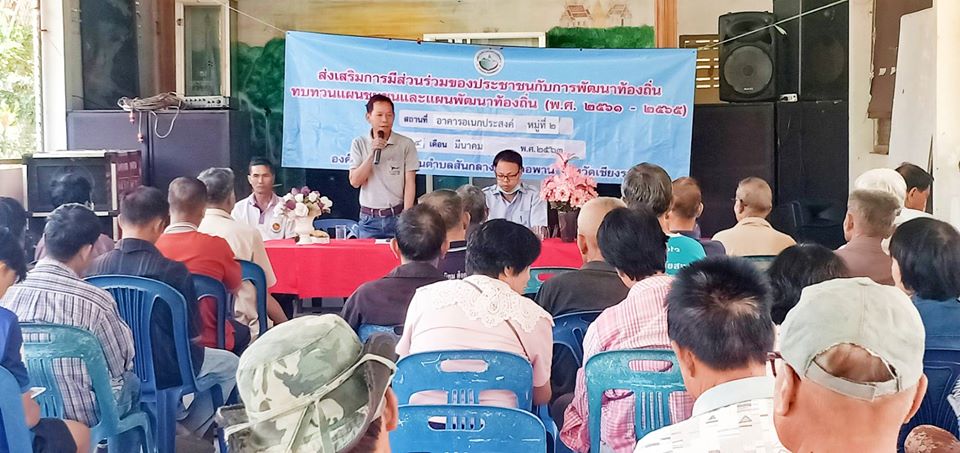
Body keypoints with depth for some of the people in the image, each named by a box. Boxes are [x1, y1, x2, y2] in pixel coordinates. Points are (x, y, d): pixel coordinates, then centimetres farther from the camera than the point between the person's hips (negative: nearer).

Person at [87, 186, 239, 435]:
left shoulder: (97, 267, -13)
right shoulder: (174, 271, -23)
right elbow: (193, 336, -13)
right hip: (163, 372, -5)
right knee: (230, 364, 23)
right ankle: (189, 432, 26)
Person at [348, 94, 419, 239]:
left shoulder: (406, 144, -2)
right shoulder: (359, 144, 3)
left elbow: (410, 183, -3)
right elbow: (355, 181, -3)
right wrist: (372, 154, -13)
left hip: (397, 216, -1)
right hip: (369, 218, 1)